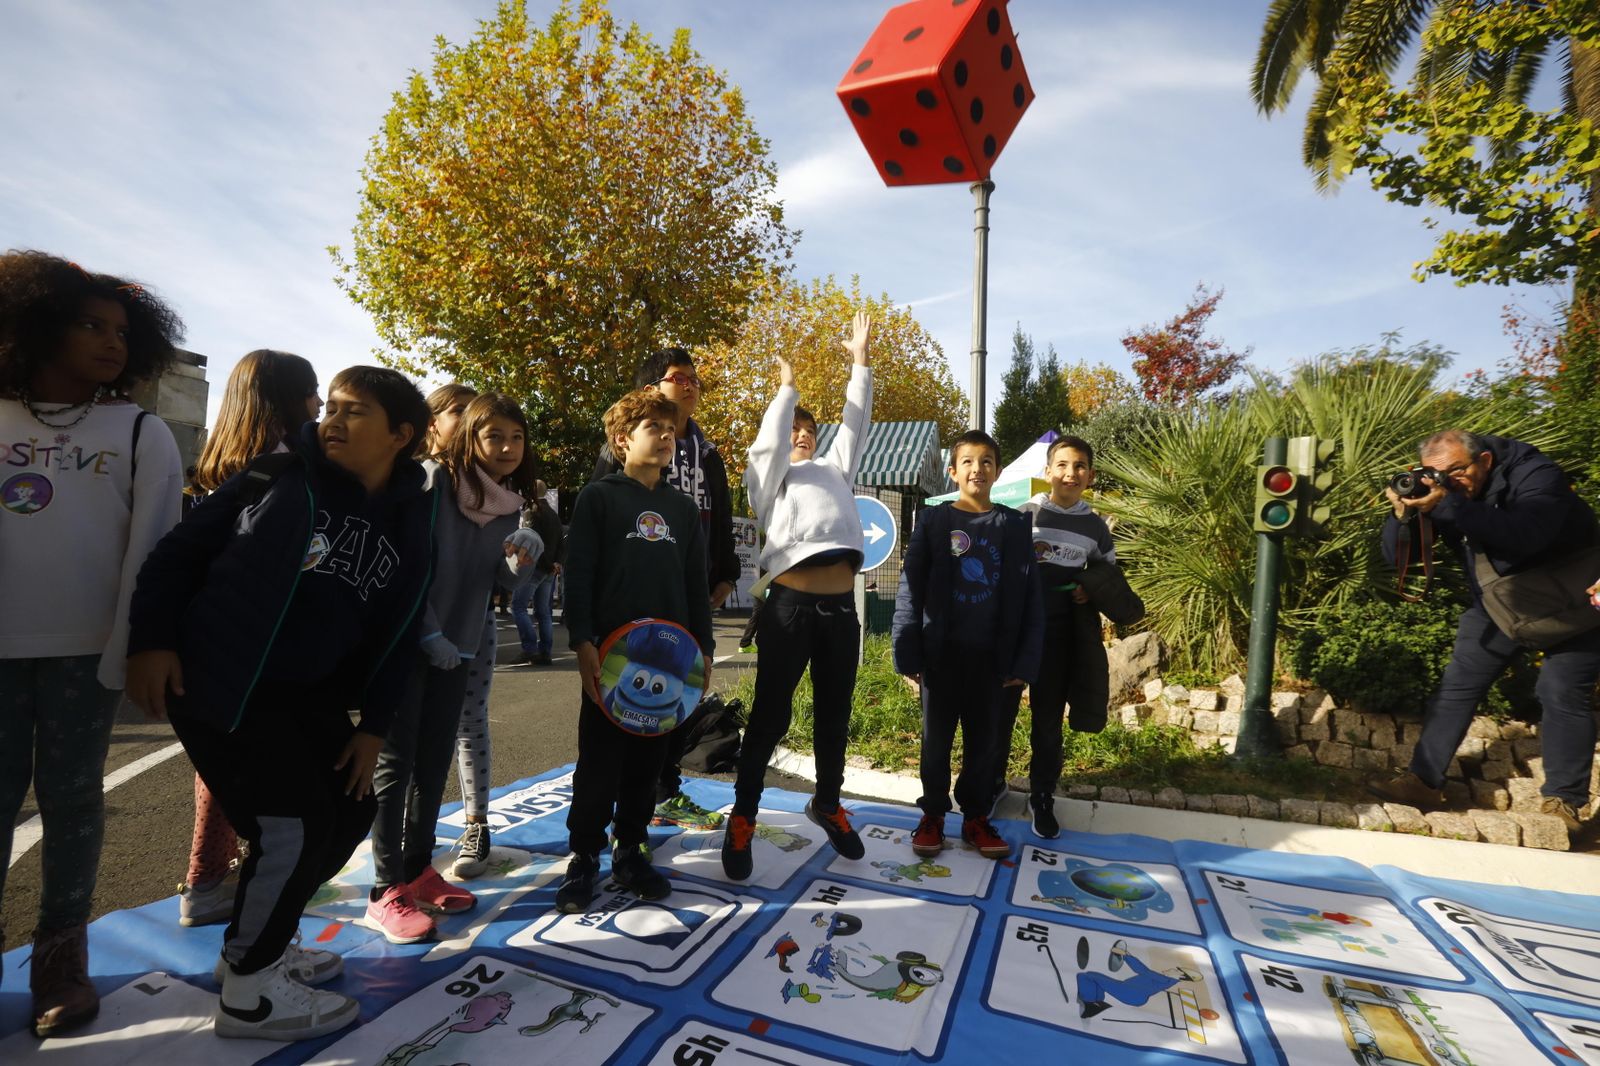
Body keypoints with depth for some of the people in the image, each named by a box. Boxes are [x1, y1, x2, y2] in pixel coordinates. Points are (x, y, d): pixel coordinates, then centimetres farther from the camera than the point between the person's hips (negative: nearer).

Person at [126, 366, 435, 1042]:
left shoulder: (410, 526, 2)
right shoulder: (280, 479, -7)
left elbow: (396, 635, 3)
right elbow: (181, 549, -5)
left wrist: (373, 726, 1)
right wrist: (149, 640, -14)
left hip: (310, 695, 6)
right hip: (215, 681, -5)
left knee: (349, 814, 10)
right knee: (293, 823, -11)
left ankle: (260, 940, 34)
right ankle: (250, 990, 12)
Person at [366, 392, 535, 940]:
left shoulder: (509, 504, 4)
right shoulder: (432, 481, -14)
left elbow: (501, 584, 8)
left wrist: (521, 565, -13)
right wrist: (428, 633, -18)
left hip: (458, 645, 6)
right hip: (405, 640, -6)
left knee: (434, 761, 13)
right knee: (396, 762, 1)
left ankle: (418, 870, 28)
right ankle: (386, 893, 11)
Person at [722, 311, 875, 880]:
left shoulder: (834, 469, 25)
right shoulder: (770, 476, 14)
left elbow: (855, 423, 20)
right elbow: (769, 437, -3)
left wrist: (860, 360, 20)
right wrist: (786, 386, 6)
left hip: (841, 607, 5)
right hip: (790, 604, -4)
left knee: (834, 715, 15)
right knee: (770, 715, 2)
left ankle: (827, 803, 34)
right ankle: (743, 817, 16)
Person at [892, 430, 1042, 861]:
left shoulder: (1015, 525, 2)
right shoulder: (933, 520, -1)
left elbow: (1028, 595, 1)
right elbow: (911, 589, -3)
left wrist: (1025, 657, -4)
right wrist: (908, 651, -8)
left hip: (990, 653, 1)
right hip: (941, 650, -1)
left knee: (983, 740, 13)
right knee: (936, 739, 11)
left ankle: (976, 817, 29)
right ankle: (933, 815, 27)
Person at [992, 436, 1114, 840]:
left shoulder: (1095, 526, 4)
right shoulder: (1023, 515, -5)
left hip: (1060, 632, 2)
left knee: (1048, 718, 11)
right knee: (1000, 709, 6)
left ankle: (1042, 798, 26)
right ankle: (993, 782, 28)